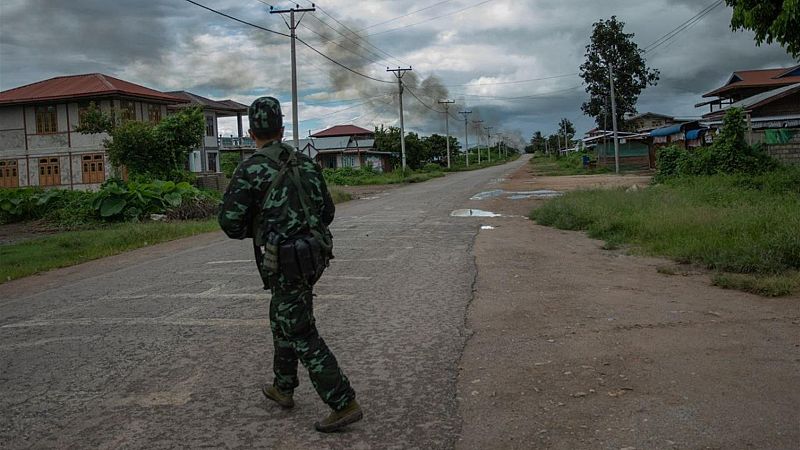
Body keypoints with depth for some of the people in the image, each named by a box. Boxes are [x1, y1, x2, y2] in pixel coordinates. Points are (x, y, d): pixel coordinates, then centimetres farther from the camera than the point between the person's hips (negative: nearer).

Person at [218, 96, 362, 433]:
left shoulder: (251, 169, -12)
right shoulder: (305, 163, 9)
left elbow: (230, 221, -14)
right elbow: (326, 211, 14)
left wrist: (253, 227, 9)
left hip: (285, 263, -8)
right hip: (313, 255, 8)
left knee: (303, 336, -2)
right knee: (282, 321, 25)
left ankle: (344, 405, -2)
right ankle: (283, 388, 38)